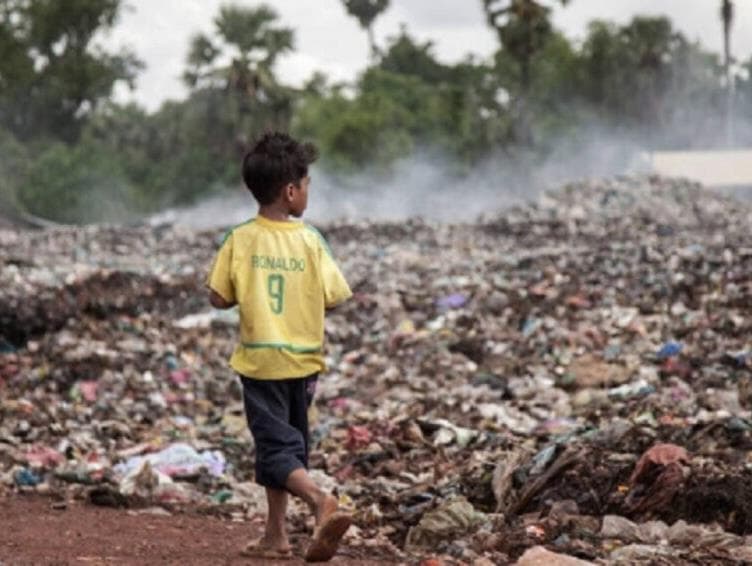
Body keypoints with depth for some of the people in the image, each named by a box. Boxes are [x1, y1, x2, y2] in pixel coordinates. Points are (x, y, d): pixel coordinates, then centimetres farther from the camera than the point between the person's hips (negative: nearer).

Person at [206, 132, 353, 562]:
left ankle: (321, 501, -30)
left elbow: (220, 298, -6)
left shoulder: (241, 240, -8)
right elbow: (334, 298, -8)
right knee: (287, 441, 17)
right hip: (302, 358, 2)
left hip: (260, 360, -2)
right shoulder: (310, 240, -9)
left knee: (277, 449, -4)